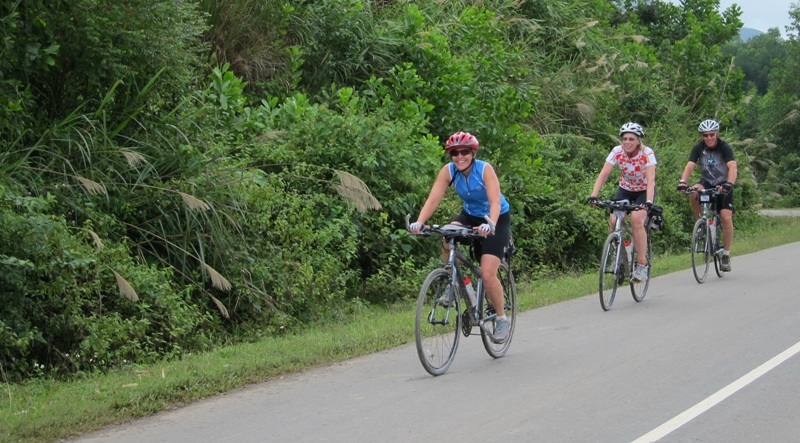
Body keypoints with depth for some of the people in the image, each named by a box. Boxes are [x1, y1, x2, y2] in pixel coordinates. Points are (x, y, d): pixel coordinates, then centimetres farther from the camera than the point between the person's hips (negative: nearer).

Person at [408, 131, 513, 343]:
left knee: (487, 273, -17)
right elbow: (433, 199, -23)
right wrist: (419, 222, -41)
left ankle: (502, 319, 5)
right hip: (470, 215, 4)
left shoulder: (485, 169, -26)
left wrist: (489, 224, -55)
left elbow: (495, 202, -36)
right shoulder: (448, 171, -15)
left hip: (497, 219, -4)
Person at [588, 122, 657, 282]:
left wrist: (648, 202, -48)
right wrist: (593, 196, -36)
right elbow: (603, 174, -22)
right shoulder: (617, 151, -17)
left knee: (636, 219, -28)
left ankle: (642, 265, -20)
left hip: (644, 191, -3)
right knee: (614, 220, -20)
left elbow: (651, 179, -33)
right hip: (625, 190, 3)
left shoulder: (647, 153, -24)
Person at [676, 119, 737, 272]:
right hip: (707, 183, 2)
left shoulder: (724, 147, -18)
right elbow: (690, 166, -21)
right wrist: (682, 182, -40)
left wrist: (729, 184, -50)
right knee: (693, 193, -33)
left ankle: (726, 255, -4)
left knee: (726, 217, -17)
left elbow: (732, 167, -32)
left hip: (723, 185, -2)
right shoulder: (699, 148, -10)